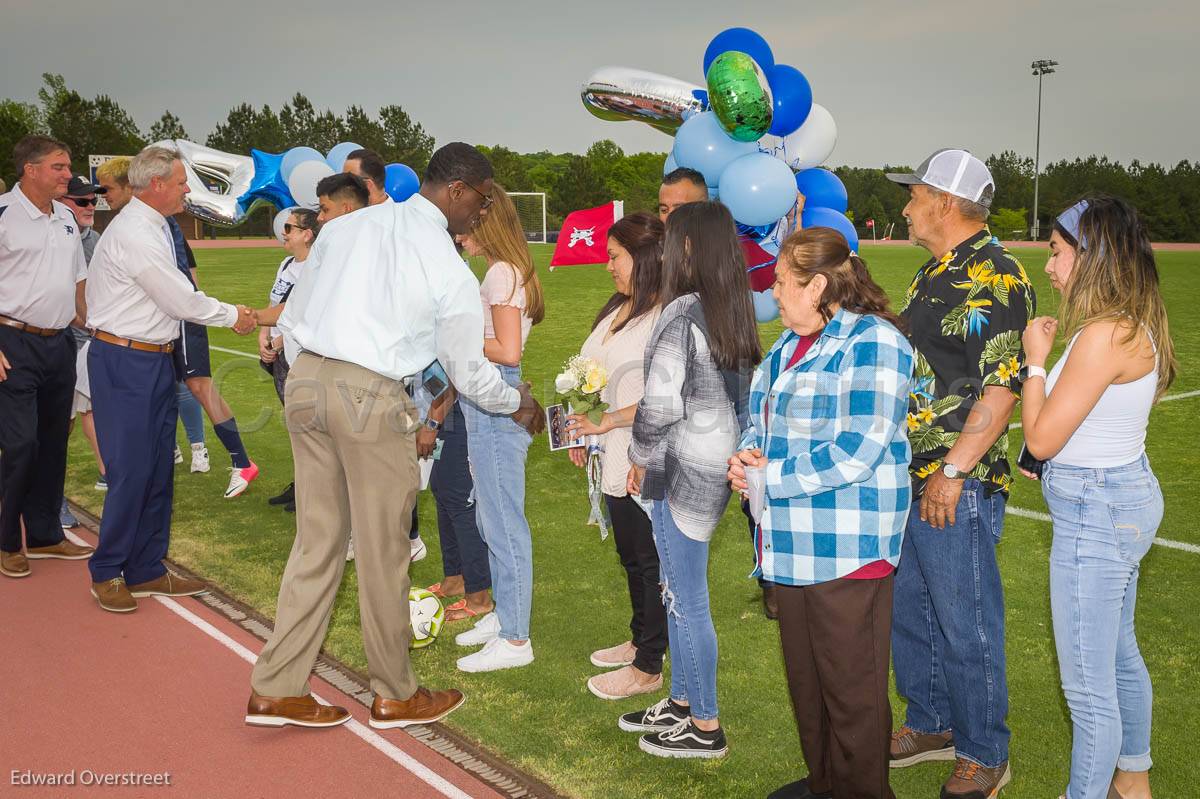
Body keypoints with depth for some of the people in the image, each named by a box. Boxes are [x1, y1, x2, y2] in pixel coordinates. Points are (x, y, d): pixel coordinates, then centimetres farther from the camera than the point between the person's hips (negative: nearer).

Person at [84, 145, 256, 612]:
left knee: (158, 468, 12)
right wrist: (233, 316, -3)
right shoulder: (134, 234, -19)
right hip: (124, 363, -10)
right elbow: (181, 301, -16)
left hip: (155, 361, 10)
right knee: (131, 470, -5)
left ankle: (146, 570, 21)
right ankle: (106, 573, 10)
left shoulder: (154, 229, 13)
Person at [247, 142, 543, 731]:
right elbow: (470, 374, 2)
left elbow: (293, 317, 11)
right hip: (372, 399, -6)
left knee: (317, 541, 16)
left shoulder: (346, 226, 9)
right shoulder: (448, 267, -6)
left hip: (304, 380, 6)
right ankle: (395, 695, 26)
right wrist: (520, 405, 20)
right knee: (383, 553, 9)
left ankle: (275, 690, 23)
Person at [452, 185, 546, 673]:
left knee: (503, 522, -3)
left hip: (495, 407, -10)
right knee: (490, 518, 18)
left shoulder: (502, 273, -14)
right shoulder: (505, 271, 14)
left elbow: (506, 352, -21)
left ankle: (514, 640, 6)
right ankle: (504, 615, 30)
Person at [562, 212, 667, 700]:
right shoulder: (618, 309, 10)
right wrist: (582, 434, 13)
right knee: (630, 557, 21)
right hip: (616, 458, 9)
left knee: (651, 561, 4)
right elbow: (594, 377, 16)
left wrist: (607, 422, -19)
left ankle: (648, 668, 16)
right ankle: (640, 640, 39)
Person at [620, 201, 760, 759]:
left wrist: (640, 458, -3)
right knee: (679, 593, 20)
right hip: (719, 466, 9)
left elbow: (660, 405, -19)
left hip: (682, 471, -9)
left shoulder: (682, 314, -17)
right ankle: (682, 703, 32)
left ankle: (705, 727, 15)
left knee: (686, 600, 3)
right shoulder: (736, 311, 8)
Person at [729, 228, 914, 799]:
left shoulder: (872, 341, -15)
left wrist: (771, 476, -17)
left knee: (850, 688, 4)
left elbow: (858, 452, -22)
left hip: (847, 549, -9)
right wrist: (746, 454, -1)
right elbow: (760, 413, 21)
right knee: (804, 677, 20)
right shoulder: (790, 344, 14)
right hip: (793, 544, 9)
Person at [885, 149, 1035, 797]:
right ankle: (931, 724, 36)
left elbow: (1001, 386, -22)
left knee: (966, 625, 3)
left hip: (958, 488, -10)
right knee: (908, 610, 19)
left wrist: (953, 471, -24)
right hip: (908, 477, 10)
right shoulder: (935, 273, 15)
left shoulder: (994, 275, -15)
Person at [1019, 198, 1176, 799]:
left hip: (1095, 511, -11)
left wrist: (1035, 360, -11)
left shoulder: (1105, 335, -24)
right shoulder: (1135, 327, 6)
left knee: (1088, 687, 3)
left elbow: (1041, 439, -21)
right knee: (1120, 657, 26)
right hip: (1127, 499, 11)